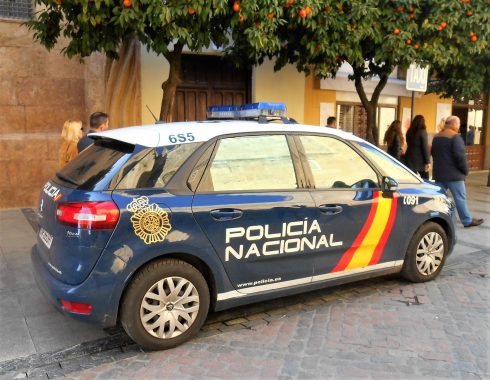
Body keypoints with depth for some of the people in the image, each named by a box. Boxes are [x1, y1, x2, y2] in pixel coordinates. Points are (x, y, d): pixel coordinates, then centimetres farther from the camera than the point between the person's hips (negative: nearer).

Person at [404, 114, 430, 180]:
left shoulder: (409, 132, 6)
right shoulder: (422, 132, -10)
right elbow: (425, 147, -12)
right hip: (420, 160, -4)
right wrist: (427, 161, -11)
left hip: (410, 159, 5)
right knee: (425, 179, 10)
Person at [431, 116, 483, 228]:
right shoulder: (455, 137, -14)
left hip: (439, 173, 8)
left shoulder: (437, 137, 13)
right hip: (453, 174, -8)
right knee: (460, 198, 1)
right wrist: (465, 170, -8)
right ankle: (467, 220, 9)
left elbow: (434, 154, 20)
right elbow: (460, 155, -20)